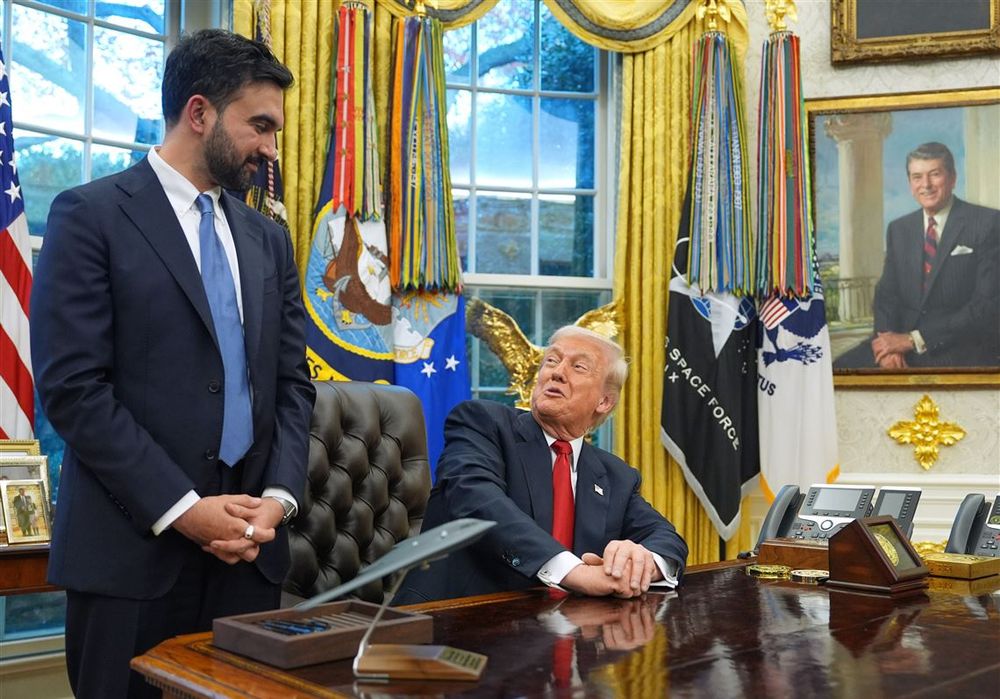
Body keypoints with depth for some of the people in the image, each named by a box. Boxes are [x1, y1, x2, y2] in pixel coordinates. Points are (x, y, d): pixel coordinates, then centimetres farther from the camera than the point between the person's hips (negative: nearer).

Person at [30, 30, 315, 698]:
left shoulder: (269, 239, 13)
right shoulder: (91, 215, -4)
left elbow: (293, 383, 12)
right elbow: (72, 387, -12)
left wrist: (279, 497, -4)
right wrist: (180, 508, -14)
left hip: (249, 547, 5)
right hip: (132, 550, -5)